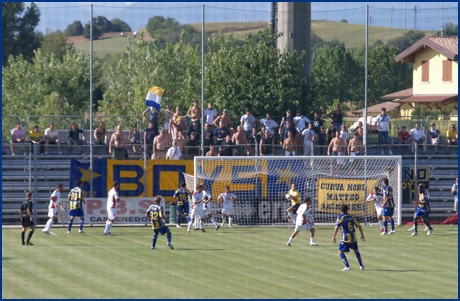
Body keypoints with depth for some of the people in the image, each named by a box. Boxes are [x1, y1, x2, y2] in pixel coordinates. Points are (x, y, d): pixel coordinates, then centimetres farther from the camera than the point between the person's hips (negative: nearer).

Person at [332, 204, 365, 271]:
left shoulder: (340, 217, -5)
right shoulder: (351, 216, 9)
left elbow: (337, 227, -17)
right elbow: (359, 226, 13)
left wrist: (333, 236, -12)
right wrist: (362, 235, 22)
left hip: (346, 238, -5)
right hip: (354, 238, 5)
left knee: (340, 252, 6)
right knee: (356, 250, 24)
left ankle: (347, 266, -5)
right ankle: (361, 266, 25)